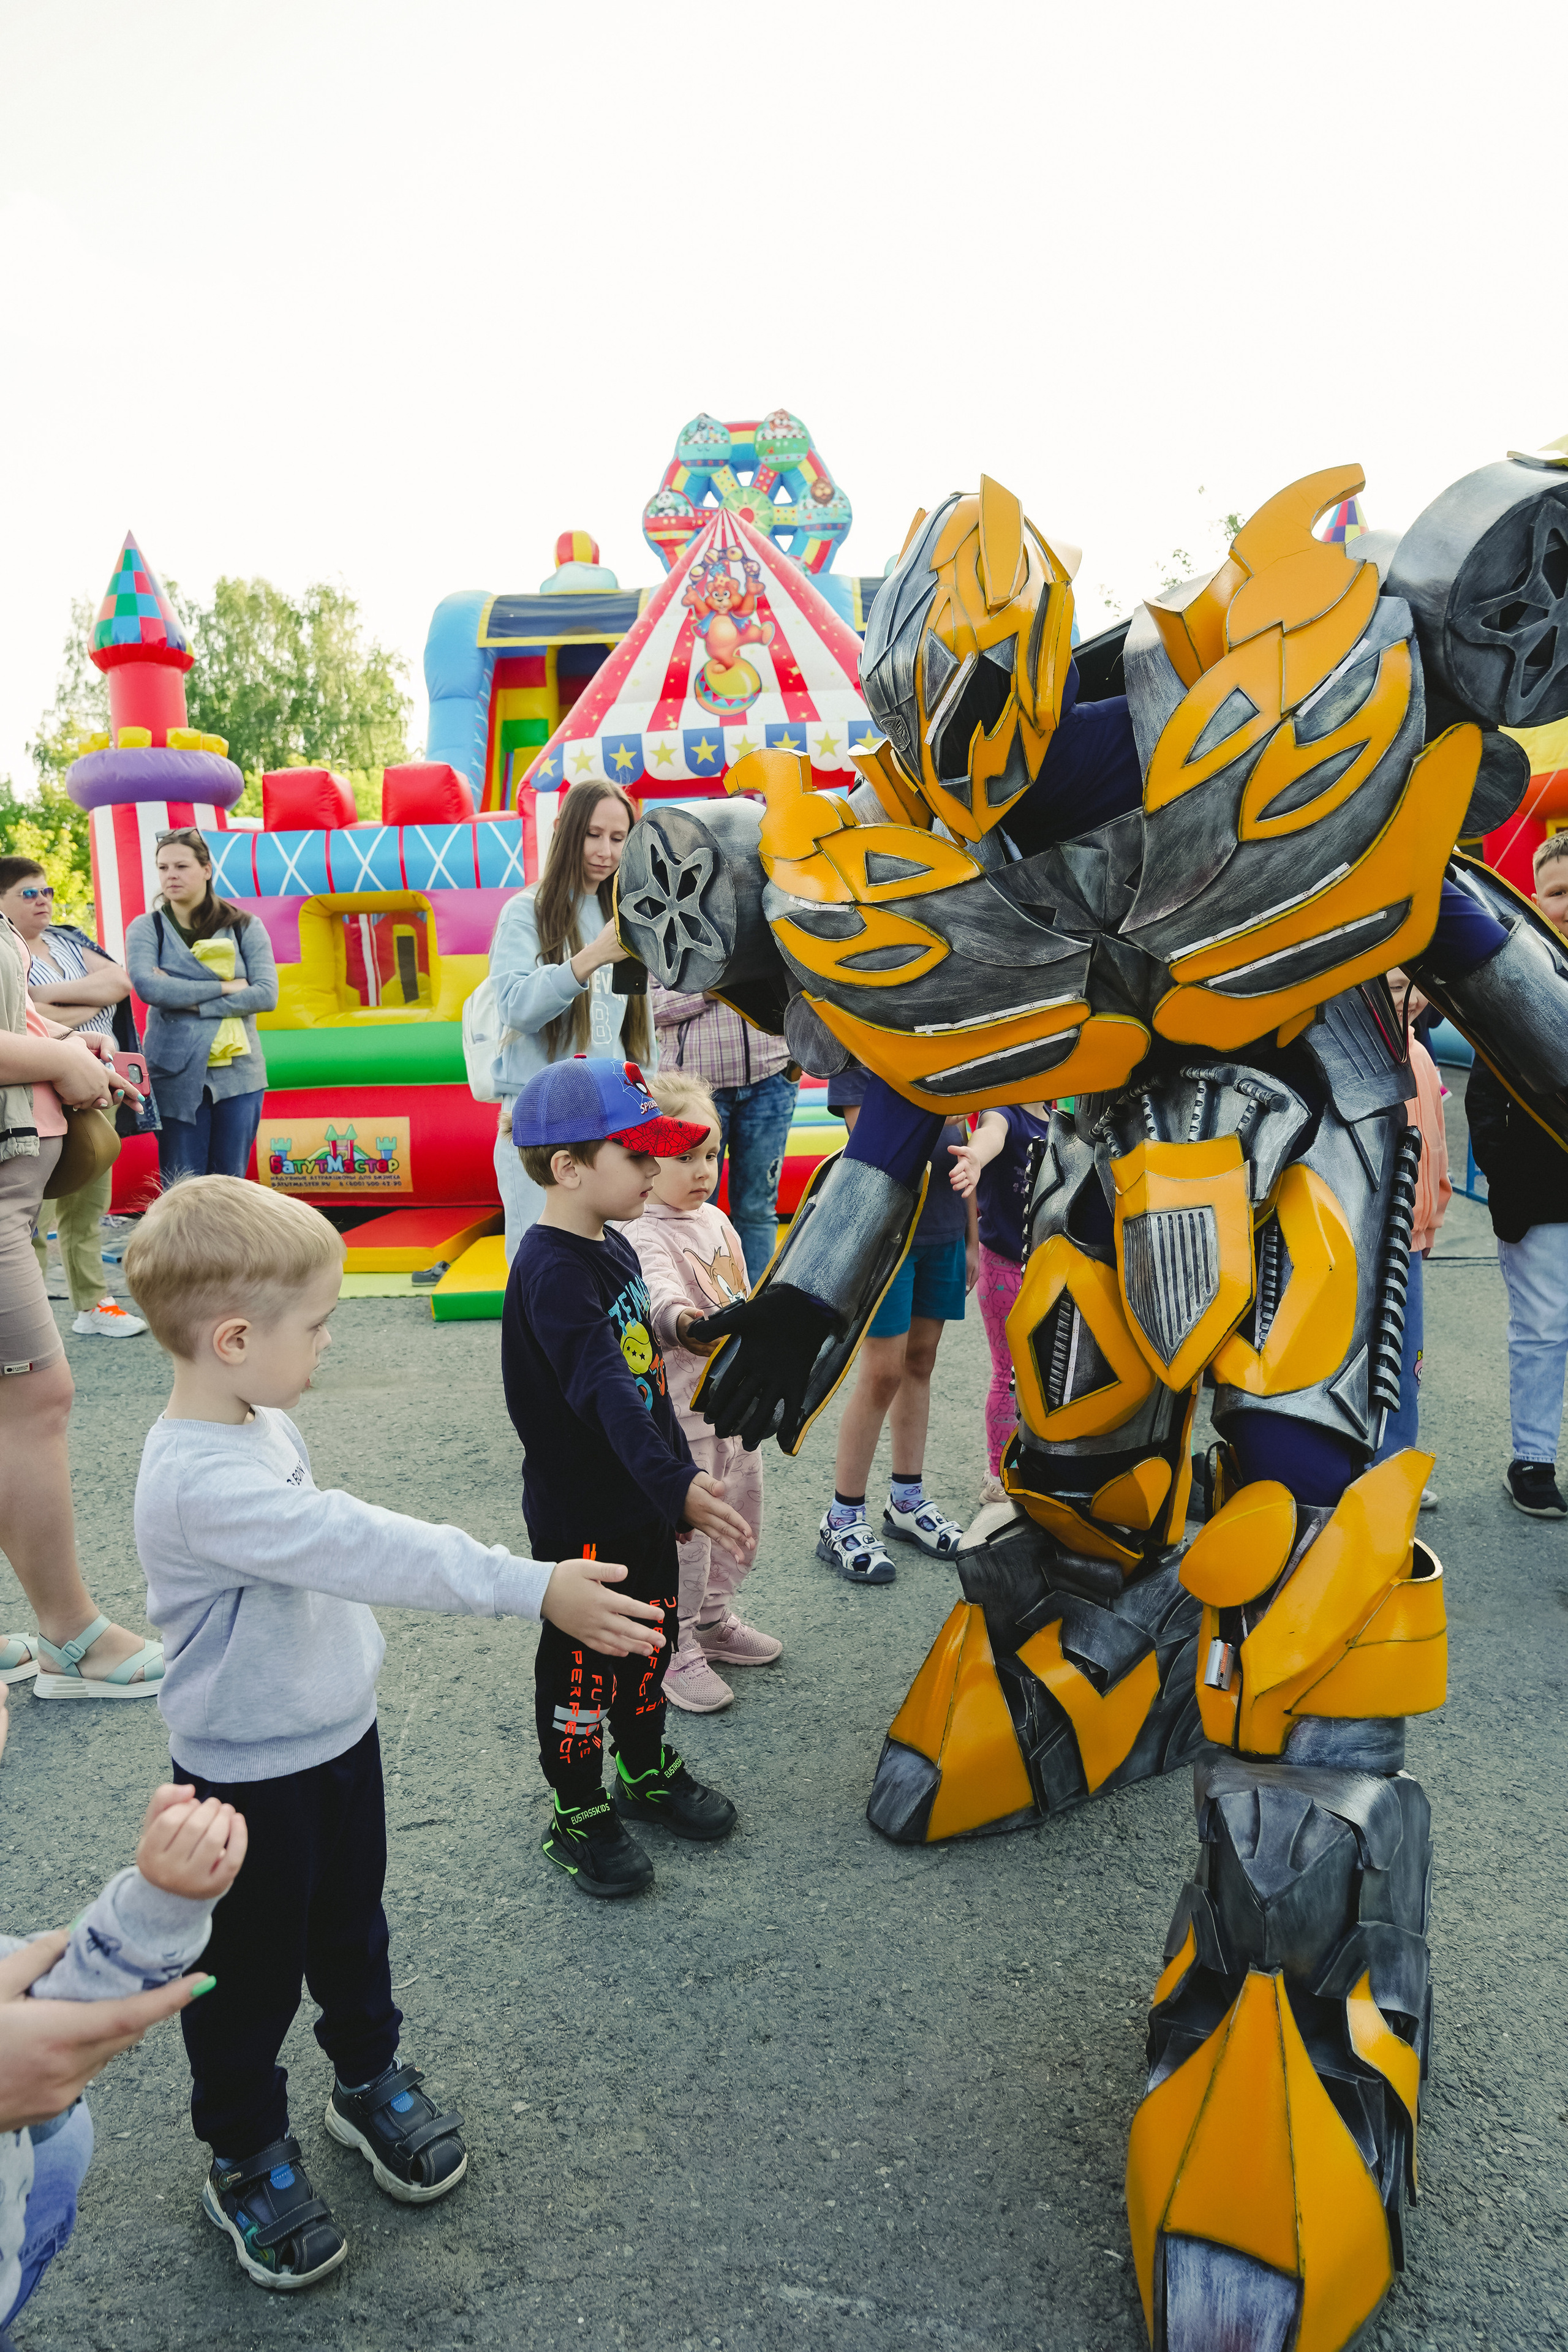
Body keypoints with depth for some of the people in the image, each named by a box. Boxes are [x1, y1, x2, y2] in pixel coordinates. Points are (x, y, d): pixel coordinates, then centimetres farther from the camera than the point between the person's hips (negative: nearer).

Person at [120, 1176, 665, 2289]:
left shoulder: (262, 1422, -3)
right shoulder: (201, 1482, -34)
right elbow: (362, 1547, -40)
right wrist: (535, 1587, -41)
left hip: (340, 1732, 8)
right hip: (253, 1773, -8)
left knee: (352, 1928, 25)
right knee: (254, 1974, 14)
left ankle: (371, 2079, 47)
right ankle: (247, 2153, 37)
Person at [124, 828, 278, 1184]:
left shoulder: (245, 927, 7)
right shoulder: (146, 928, 6)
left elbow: (267, 994, -5)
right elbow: (147, 986, -12)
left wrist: (188, 1002, -10)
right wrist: (226, 987, -11)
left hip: (238, 1071, 1)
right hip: (176, 1072, -1)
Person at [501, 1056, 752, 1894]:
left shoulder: (615, 1247, 4)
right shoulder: (552, 1274, -26)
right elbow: (604, 1393, -38)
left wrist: (683, 1476, 19)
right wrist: (675, 1484, -47)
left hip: (641, 1502, 9)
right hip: (581, 1516, -9)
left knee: (650, 1638, 23)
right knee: (583, 1661, 8)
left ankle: (647, 1770, 44)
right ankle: (578, 1813, 27)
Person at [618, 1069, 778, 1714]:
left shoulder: (717, 1221, 8)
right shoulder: (644, 1237, -19)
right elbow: (660, 1298, -39)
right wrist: (686, 1323, -60)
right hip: (677, 1408, -9)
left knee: (739, 1516, 20)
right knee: (684, 1530, -1)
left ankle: (712, 1619, 40)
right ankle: (671, 1650, 17)